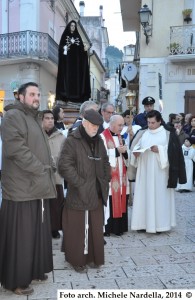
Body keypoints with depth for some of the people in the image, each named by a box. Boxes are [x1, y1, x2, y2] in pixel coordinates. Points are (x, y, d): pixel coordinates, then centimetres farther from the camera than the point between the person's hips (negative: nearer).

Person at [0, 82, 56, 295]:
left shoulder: (35, 119, 21)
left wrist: (48, 171, 9)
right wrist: (40, 170, -17)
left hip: (38, 186, 9)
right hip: (21, 187, -9)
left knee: (38, 232, 15)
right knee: (21, 234, -1)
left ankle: (35, 270, 29)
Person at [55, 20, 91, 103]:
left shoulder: (78, 36, 17)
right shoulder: (65, 35, 8)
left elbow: (81, 48, 12)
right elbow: (61, 47, 0)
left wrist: (84, 49, -9)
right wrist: (64, 48, -20)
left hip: (76, 60, 3)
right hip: (67, 60, -3)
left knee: (76, 76, -3)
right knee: (67, 75, -11)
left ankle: (76, 95, -5)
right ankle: (66, 95, -14)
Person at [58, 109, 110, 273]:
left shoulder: (99, 141, 11)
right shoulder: (72, 141, -10)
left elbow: (105, 163, 21)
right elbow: (64, 166, -17)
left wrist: (105, 180, 9)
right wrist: (81, 183, -17)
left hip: (96, 193, 6)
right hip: (79, 194, -6)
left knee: (95, 227, 12)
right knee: (78, 227, 3)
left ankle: (93, 257, 26)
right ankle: (78, 260, 17)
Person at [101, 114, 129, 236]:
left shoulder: (119, 137, 16)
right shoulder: (103, 137, -9)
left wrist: (125, 151, -3)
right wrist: (117, 151, -16)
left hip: (120, 174, 7)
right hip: (109, 175, -7)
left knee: (120, 200, 7)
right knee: (109, 201, -7)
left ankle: (119, 227, 15)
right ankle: (106, 227, 1)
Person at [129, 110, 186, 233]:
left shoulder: (168, 133, 0)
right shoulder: (143, 133, 11)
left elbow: (173, 150, -7)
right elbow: (136, 146, 7)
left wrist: (159, 150, -20)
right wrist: (135, 152, -14)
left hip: (160, 171, -4)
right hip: (145, 170, 4)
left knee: (159, 196, -2)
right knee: (144, 195, 3)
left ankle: (159, 223, 7)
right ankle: (144, 222, 10)